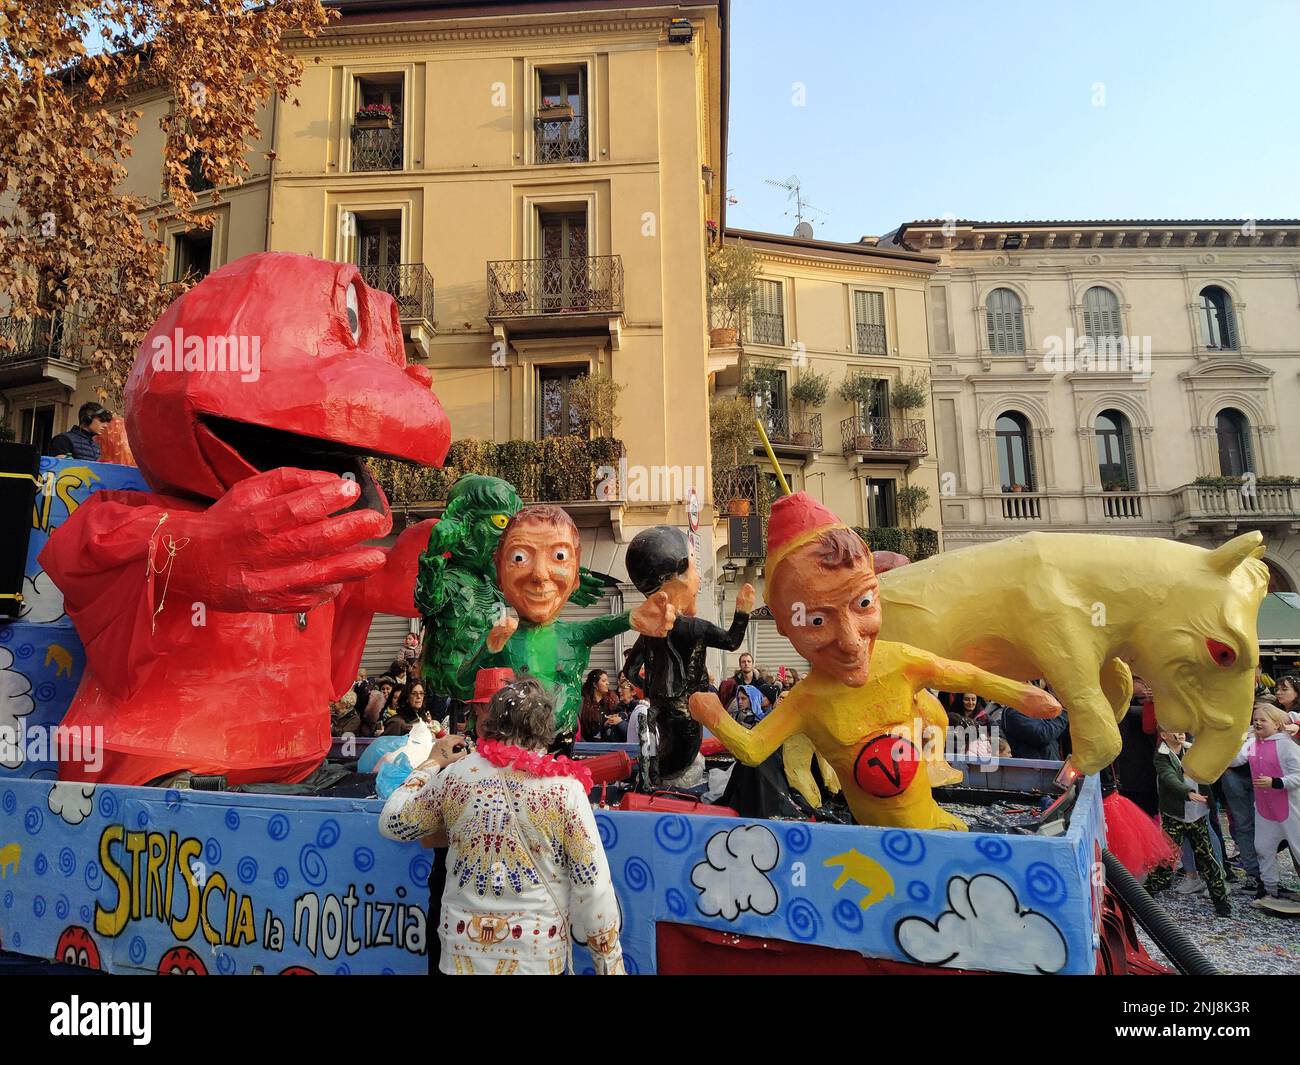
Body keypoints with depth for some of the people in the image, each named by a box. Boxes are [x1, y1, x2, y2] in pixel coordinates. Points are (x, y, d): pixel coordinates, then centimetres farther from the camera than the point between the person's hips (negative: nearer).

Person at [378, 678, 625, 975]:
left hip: (463, 948, 2)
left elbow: (392, 823, 7)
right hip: (541, 954, -1)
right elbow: (592, 881, -13)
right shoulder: (564, 785, -14)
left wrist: (433, 763, 18)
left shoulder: (456, 774, -8)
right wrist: (610, 960, -2)